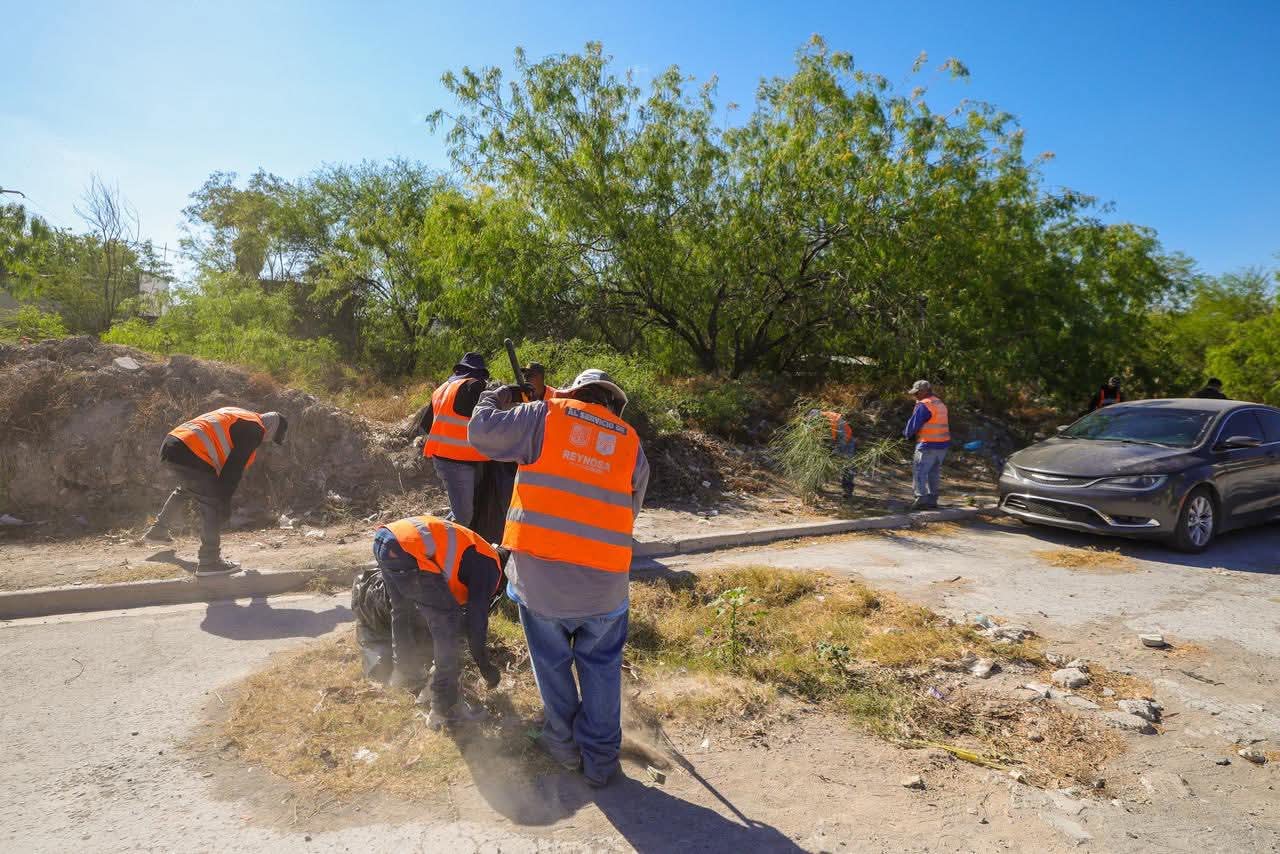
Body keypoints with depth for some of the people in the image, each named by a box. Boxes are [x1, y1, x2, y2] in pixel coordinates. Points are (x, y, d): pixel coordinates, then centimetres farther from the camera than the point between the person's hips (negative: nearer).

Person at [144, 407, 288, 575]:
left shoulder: (237, 416, 24)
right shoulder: (254, 430, -4)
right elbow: (235, 468, -9)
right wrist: (225, 500, -5)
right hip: (189, 454, -10)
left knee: (186, 488, 36)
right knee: (214, 505, -6)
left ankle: (158, 530, 52)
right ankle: (209, 562, -6)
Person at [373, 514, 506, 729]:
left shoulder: (477, 555, 30)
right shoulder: (489, 566, 7)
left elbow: (457, 601, 40)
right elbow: (477, 619, 4)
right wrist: (486, 667, 17)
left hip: (384, 538, 10)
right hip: (407, 548, -10)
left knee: (403, 612, 31)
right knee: (447, 624, 3)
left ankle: (407, 674, 53)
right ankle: (446, 708, 9)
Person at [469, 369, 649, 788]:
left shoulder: (547, 416, 1)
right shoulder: (630, 442, 9)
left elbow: (482, 431, 0)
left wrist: (493, 399, 19)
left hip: (538, 569, -1)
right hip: (604, 579, 1)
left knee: (552, 661, 22)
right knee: (601, 665, 20)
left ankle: (564, 741, 36)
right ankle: (600, 758, 27)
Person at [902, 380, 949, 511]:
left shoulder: (924, 405, -14)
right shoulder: (941, 404, 15)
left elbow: (913, 424, -14)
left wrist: (907, 433, 6)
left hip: (928, 445, -9)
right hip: (943, 445, 9)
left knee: (919, 472, -2)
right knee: (934, 473, 16)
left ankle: (921, 499, -7)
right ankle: (932, 499, 22)